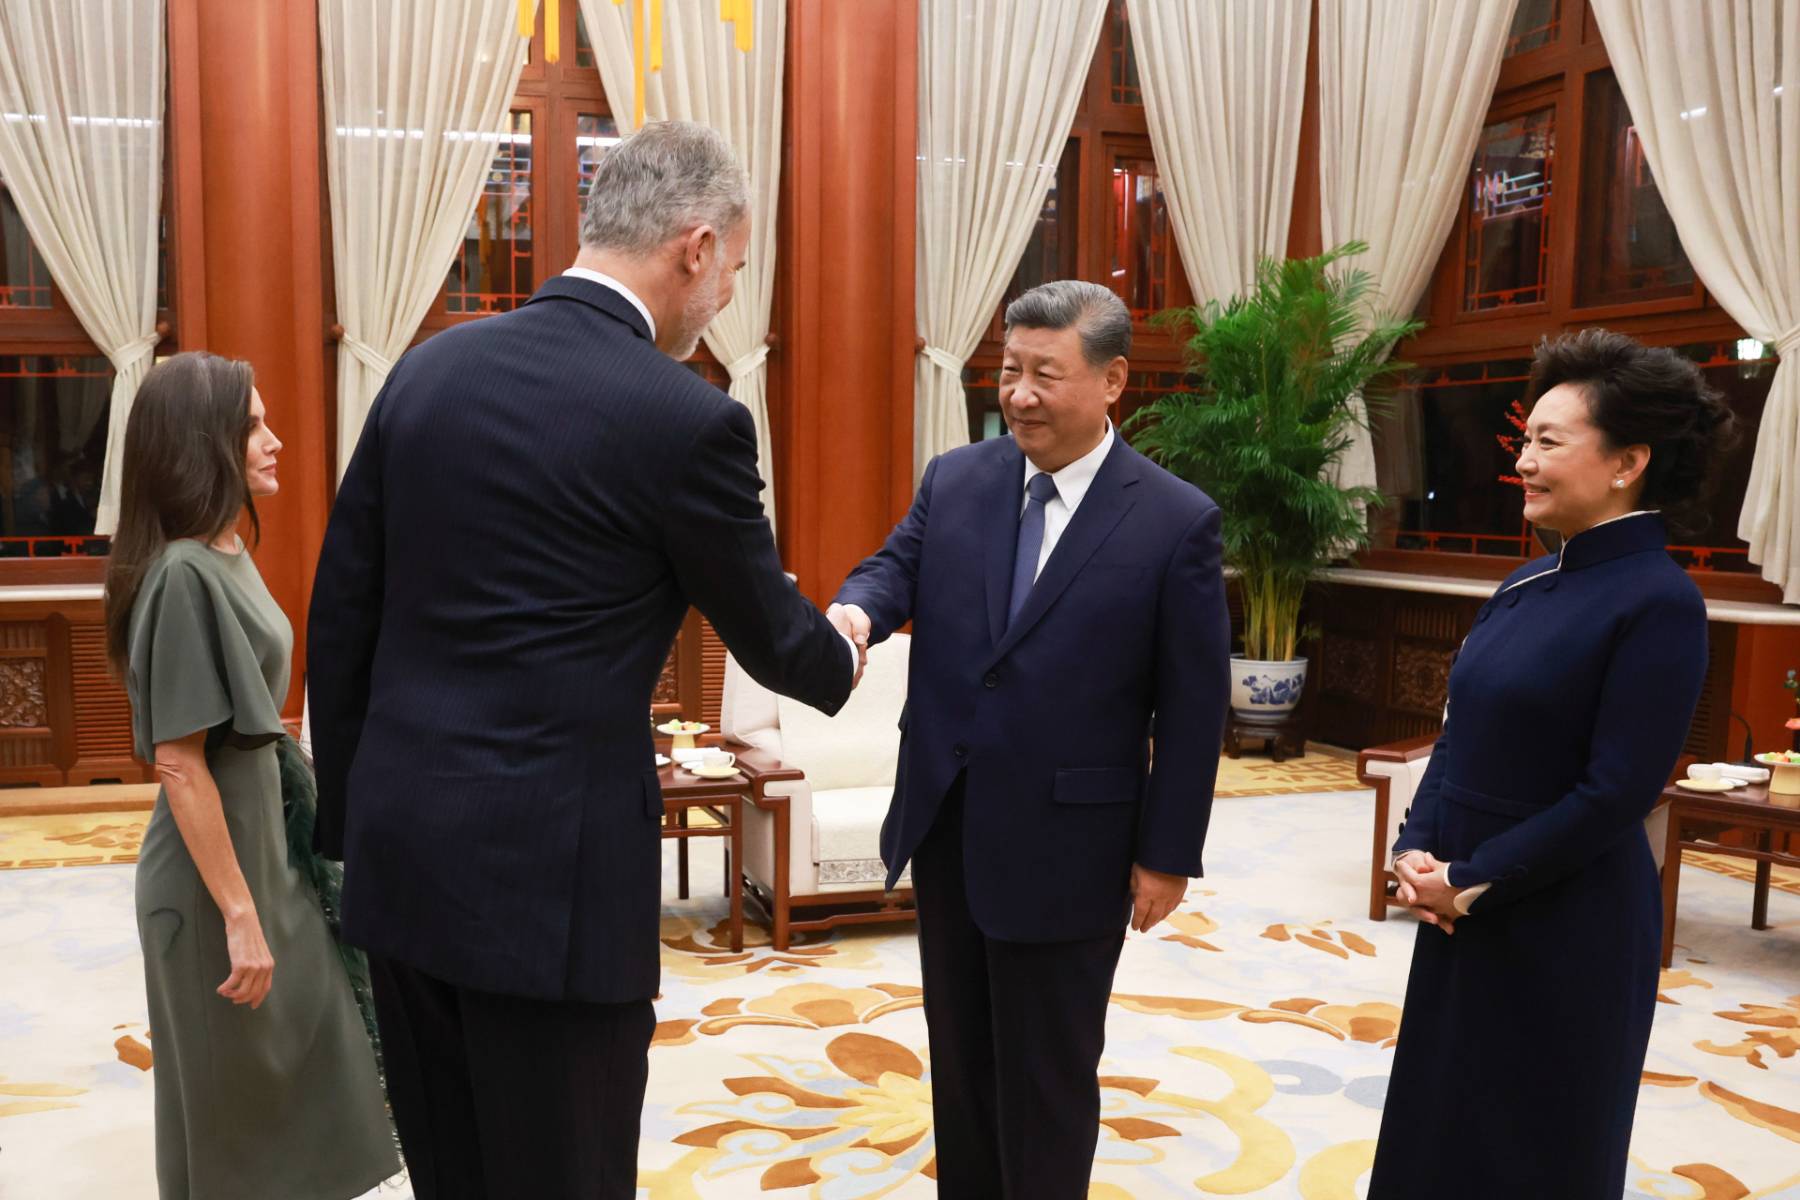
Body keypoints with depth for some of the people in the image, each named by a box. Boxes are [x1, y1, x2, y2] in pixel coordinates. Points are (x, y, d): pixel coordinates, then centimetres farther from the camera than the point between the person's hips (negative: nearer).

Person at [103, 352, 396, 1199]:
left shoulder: (228, 556, 6)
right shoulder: (185, 574, -22)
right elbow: (179, 761, -24)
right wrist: (238, 914, -22)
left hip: (260, 849, 9)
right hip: (215, 874, -9)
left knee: (297, 1077, 20)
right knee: (231, 1107, 9)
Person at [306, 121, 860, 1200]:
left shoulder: (431, 368, 4)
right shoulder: (687, 420, -14)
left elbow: (340, 614, 8)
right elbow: (768, 634, 0)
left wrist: (351, 819, 17)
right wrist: (842, 661, 23)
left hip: (398, 855, 7)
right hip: (548, 874, -6)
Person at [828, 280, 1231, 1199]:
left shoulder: (1178, 521, -10)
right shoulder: (953, 480, 3)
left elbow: (1193, 704, -8)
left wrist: (1168, 852, -7)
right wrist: (856, 609, -28)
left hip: (1065, 844, -4)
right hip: (945, 826, 5)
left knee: (1047, 1078, 11)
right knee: (959, 1056, 20)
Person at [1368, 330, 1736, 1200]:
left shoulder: (1659, 601, -17)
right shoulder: (1527, 585, 7)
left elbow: (1615, 794, -20)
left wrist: (1473, 881, -15)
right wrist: (1417, 850, -3)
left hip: (1562, 929, -7)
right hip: (1459, 911, 7)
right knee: (1442, 1125, 18)